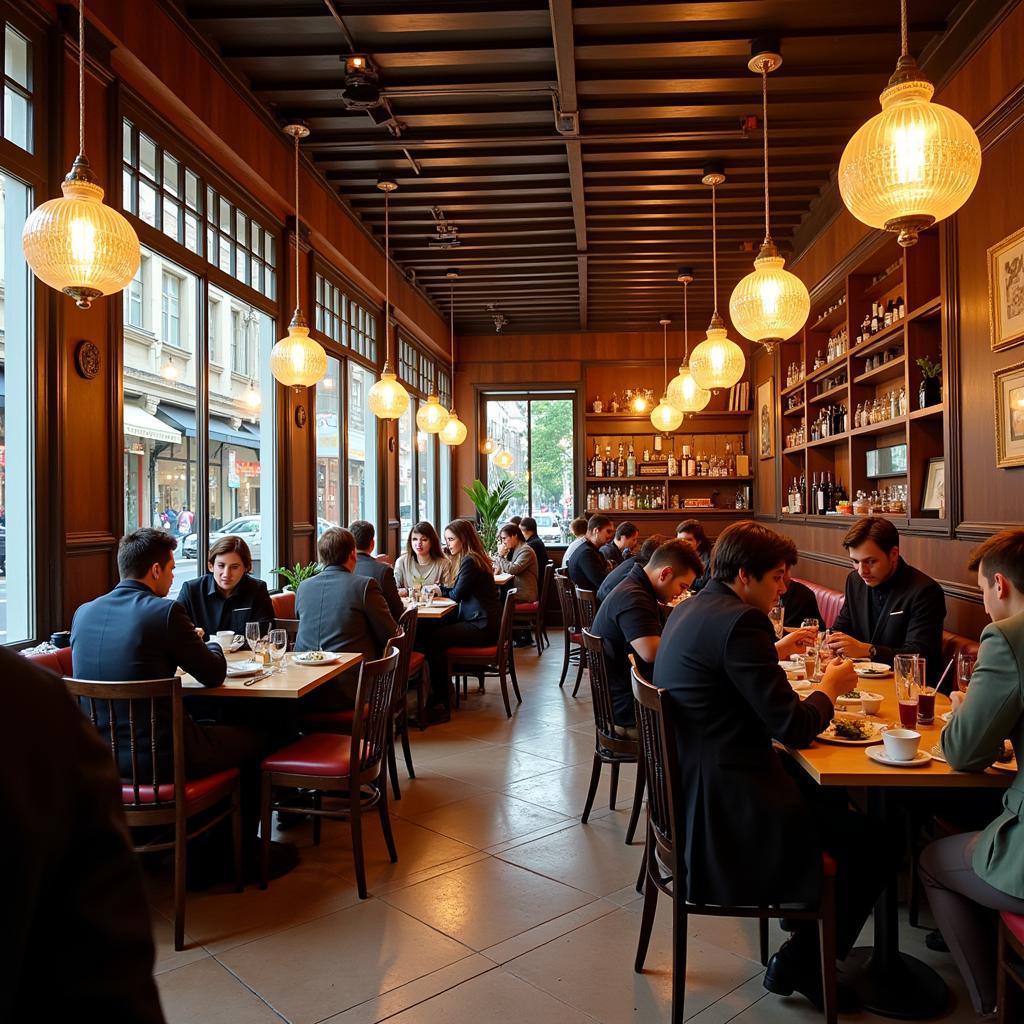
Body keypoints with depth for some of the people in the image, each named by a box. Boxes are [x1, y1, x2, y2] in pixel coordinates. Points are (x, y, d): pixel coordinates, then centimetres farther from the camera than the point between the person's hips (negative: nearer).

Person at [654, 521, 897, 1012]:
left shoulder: (690, 609, 7)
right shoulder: (740, 621, -22)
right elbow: (795, 728, -19)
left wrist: (778, 647, 14)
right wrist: (832, 686, -2)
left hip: (692, 785, 10)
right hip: (727, 807, -10)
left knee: (833, 799, 24)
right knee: (877, 843, 1)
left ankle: (801, 912, 36)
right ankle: (802, 966, 16)